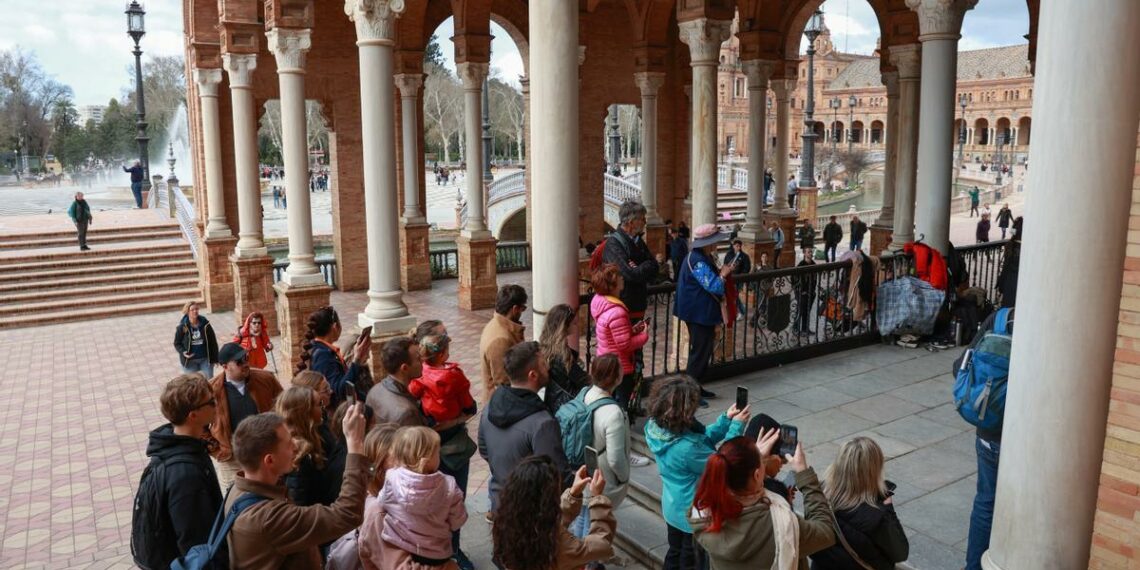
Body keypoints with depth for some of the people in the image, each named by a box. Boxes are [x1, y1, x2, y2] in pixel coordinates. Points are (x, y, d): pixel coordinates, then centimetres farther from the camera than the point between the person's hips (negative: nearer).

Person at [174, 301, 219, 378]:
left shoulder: (205, 324, -7)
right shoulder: (182, 327, -10)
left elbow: (213, 341, -1)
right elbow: (177, 343, 0)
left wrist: (215, 358, 0)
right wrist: (183, 352, -20)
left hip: (206, 358, 1)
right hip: (189, 360, -1)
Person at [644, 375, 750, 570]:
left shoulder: (657, 427, -14)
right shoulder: (686, 447, -40)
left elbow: (703, 439, 0)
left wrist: (726, 419, -10)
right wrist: (736, 427, -22)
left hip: (673, 507, 8)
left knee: (675, 553, 29)